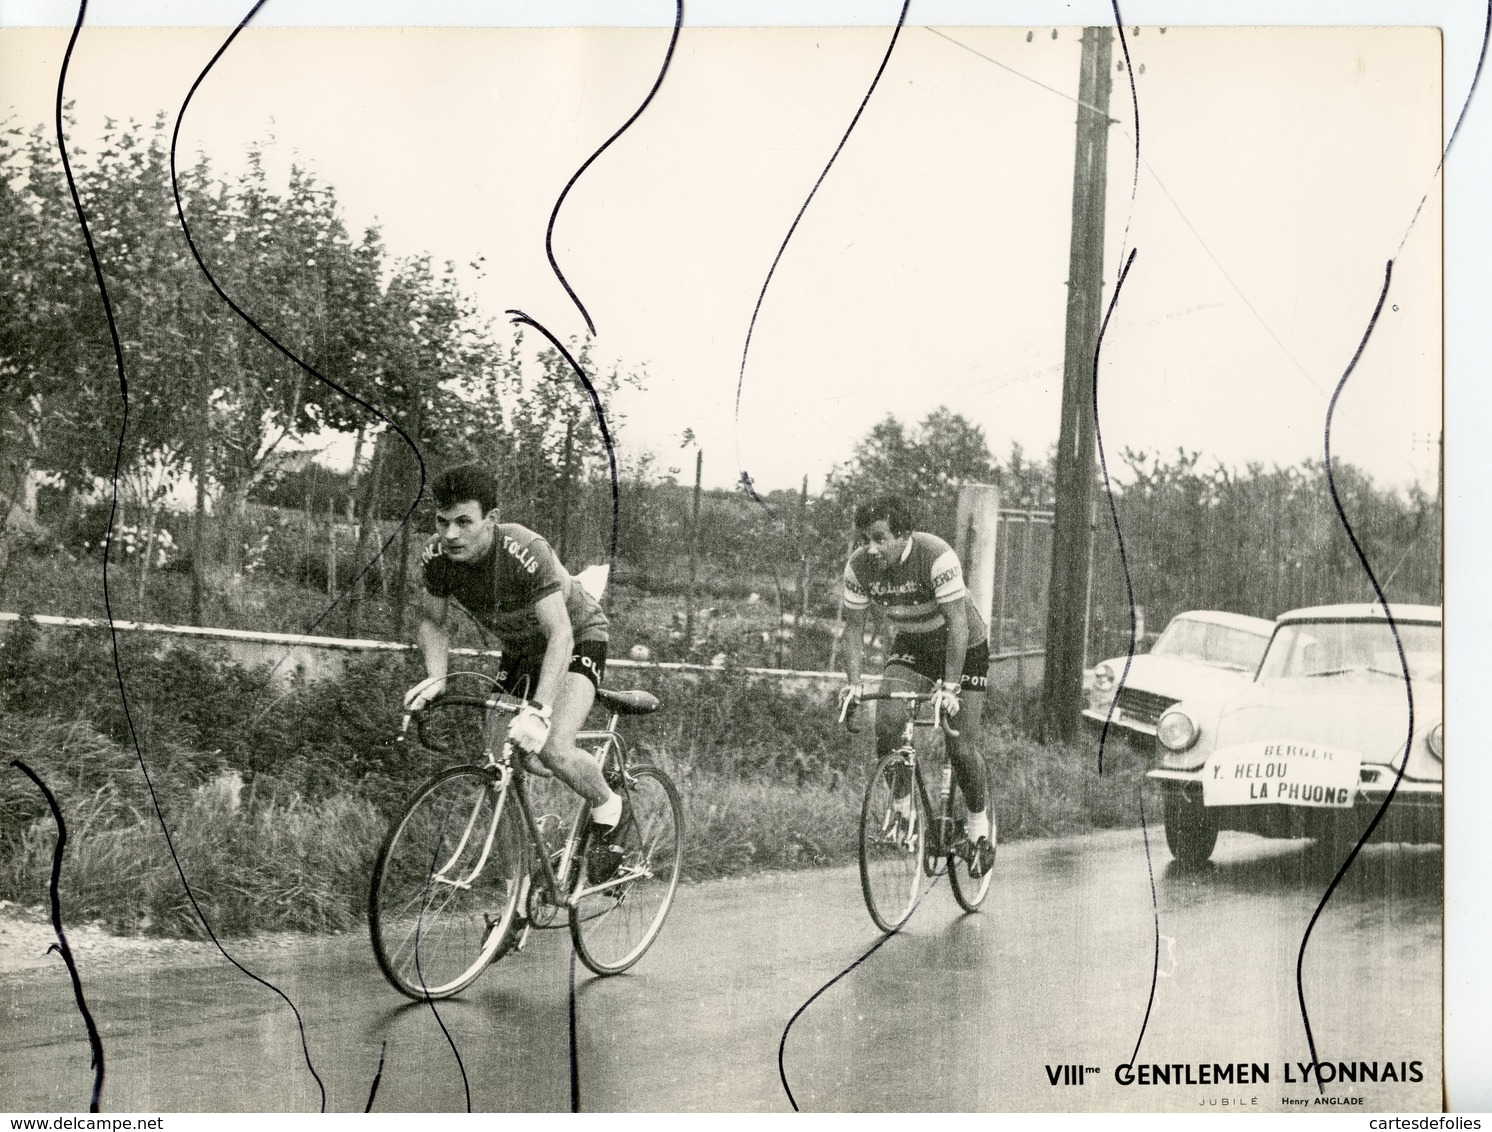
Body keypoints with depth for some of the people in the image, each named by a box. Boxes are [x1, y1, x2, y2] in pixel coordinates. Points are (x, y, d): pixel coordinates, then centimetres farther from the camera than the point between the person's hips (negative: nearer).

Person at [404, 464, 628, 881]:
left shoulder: (526, 552, -36)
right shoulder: (438, 556, -18)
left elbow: (560, 635, -41)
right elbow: (432, 621, -3)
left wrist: (539, 712, -52)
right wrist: (435, 678, -23)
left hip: (577, 640, -6)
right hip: (519, 648, 6)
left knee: (554, 750, -25)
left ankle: (608, 809, 4)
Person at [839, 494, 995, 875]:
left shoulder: (937, 557, -32)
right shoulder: (858, 567, -18)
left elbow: (957, 624, -33)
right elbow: (853, 627, -9)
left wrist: (950, 687, -38)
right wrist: (855, 682, -21)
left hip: (964, 648, -4)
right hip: (911, 646, 4)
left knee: (960, 747, -8)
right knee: (887, 722, -22)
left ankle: (980, 822, 17)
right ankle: (902, 806, -2)